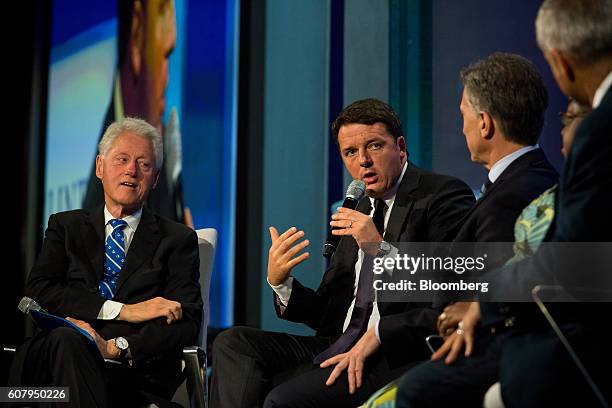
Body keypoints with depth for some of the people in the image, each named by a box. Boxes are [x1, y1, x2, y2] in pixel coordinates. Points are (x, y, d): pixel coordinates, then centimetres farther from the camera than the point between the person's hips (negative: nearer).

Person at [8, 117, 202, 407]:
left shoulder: (177, 240, 17)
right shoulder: (66, 227, 23)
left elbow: (186, 322, 2)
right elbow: (37, 291, 5)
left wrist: (117, 347, -16)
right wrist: (123, 310, -7)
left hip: (139, 376, 0)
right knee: (66, 337, -38)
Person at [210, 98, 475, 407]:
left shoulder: (445, 196, -3)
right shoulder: (361, 211, 21)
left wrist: (382, 250, -20)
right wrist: (278, 281, 0)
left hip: (399, 354, -8)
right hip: (343, 346, 8)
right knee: (233, 343, -7)